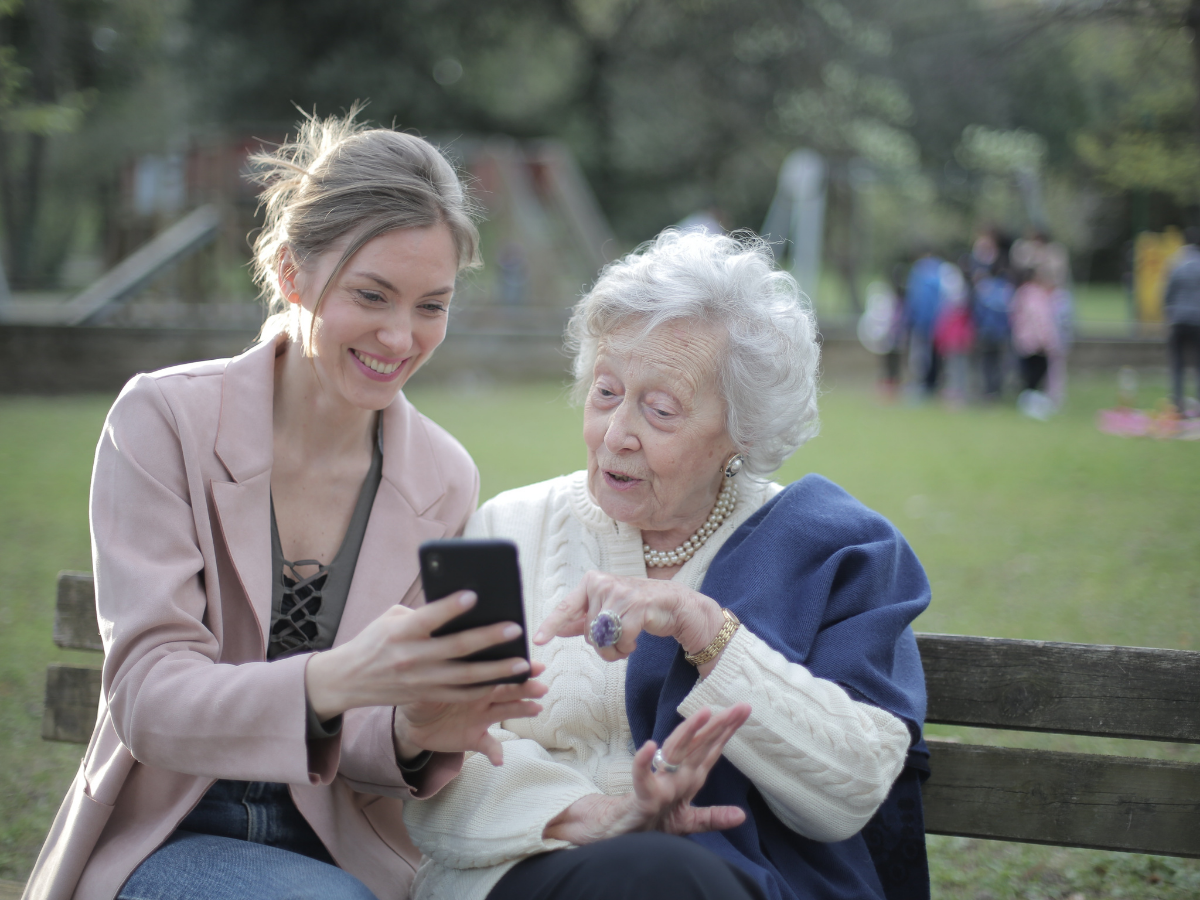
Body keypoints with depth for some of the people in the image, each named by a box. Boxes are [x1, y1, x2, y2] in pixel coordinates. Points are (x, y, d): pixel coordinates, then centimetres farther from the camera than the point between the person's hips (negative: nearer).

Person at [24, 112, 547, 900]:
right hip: (170, 837, -3)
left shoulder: (444, 482, 0)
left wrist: (417, 732, -23)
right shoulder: (164, 421, -10)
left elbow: (347, 746, 3)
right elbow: (145, 699, -18)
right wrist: (331, 681, -37)